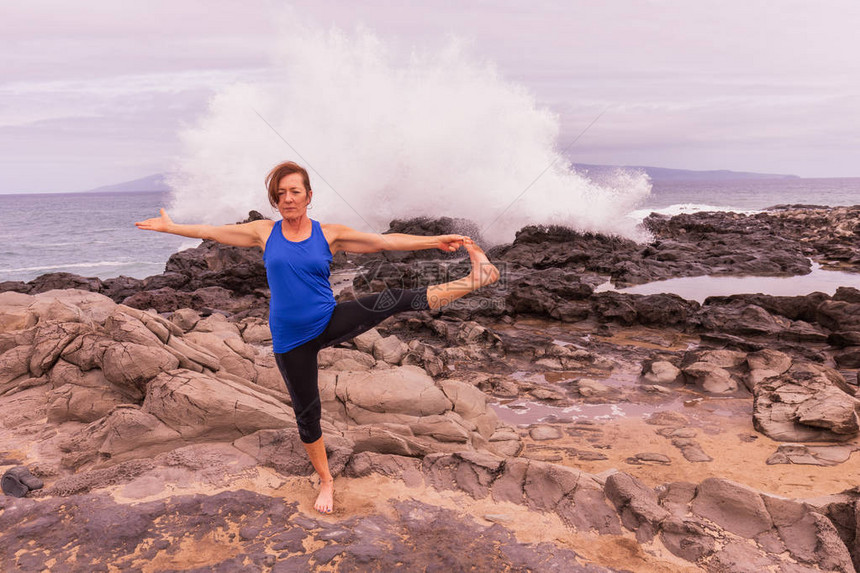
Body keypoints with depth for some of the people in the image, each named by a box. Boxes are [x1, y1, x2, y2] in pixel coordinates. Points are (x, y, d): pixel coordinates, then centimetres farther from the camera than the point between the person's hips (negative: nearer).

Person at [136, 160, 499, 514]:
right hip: (291, 340, 1)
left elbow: (384, 241, -8)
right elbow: (212, 232, 10)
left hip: (330, 323, -1)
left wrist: (436, 241, -13)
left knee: (393, 300, -22)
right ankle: (326, 482, 28)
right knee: (306, 412, 9)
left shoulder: (329, 234, -4)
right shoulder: (264, 232, -1)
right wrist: (169, 227, 16)